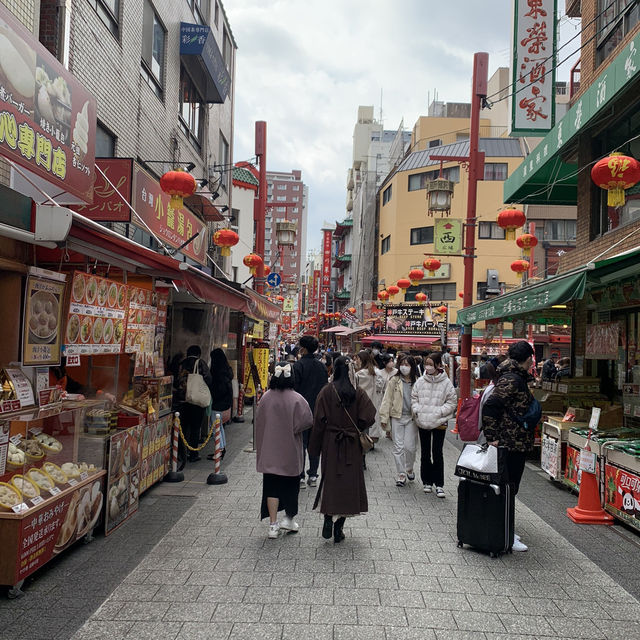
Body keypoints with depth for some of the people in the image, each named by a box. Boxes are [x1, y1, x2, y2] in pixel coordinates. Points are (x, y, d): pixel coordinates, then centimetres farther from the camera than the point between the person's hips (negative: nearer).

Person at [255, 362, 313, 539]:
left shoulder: (266, 398, -7)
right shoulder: (296, 399, -14)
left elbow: (259, 423, 2)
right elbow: (308, 421, -11)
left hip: (269, 451, 2)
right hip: (290, 451, -1)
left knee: (272, 486, 8)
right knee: (290, 485, 17)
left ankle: (273, 524, 8)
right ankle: (289, 518, 26)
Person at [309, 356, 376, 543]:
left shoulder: (326, 392, -8)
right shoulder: (358, 393, -7)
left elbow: (319, 421, -7)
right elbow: (368, 418, -12)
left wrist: (314, 448, 1)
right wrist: (355, 428, 9)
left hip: (330, 443, 0)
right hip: (352, 446, 0)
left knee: (330, 480, 13)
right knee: (349, 482, 9)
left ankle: (328, 519, -1)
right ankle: (339, 528, 12)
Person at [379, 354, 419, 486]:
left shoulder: (417, 381, 1)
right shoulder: (394, 381, 1)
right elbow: (387, 400, 2)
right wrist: (384, 417, -3)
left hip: (412, 417, 0)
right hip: (396, 417, 0)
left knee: (410, 446, -1)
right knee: (398, 447, 2)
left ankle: (409, 469, 27)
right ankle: (401, 474, 14)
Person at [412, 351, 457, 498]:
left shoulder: (446, 383, -7)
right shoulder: (420, 381, 1)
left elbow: (452, 402, -3)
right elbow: (414, 397, 10)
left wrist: (439, 412, -14)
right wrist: (417, 410, -6)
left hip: (439, 423, -3)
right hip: (422, 422, 3)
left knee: (437, 454, -2)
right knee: (425, 453, 13)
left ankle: (439, 484, 7)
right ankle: (427, 482, 25)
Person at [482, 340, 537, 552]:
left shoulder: (517, 378, 12)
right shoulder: (512, 380, -19)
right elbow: (490, 407, -26)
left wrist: (493, 436, 16)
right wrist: (492, 437, -23)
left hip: (515, 445, 10)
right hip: (512, 445, -10)